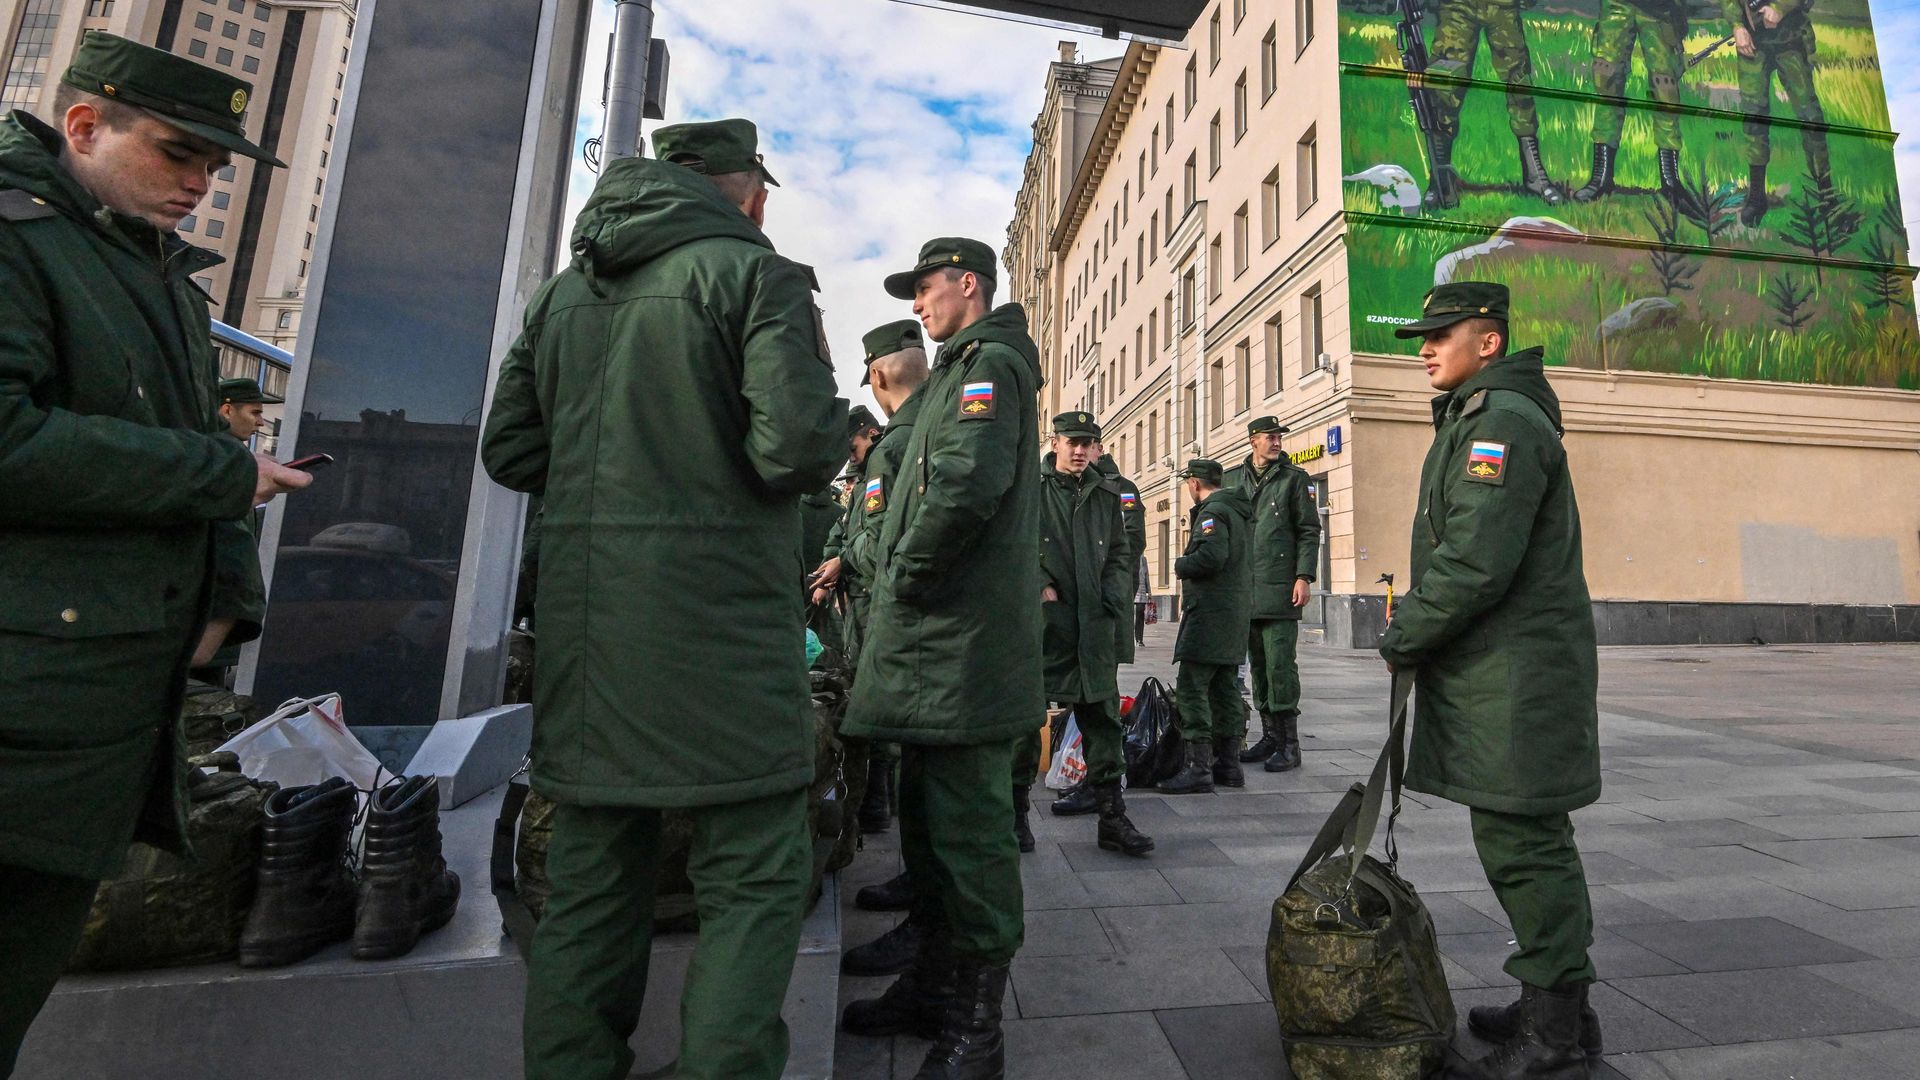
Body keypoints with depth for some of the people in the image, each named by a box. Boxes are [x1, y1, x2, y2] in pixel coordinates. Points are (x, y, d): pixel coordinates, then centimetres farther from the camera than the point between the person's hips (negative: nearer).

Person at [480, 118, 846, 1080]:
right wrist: (834, 422, 4)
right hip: (720, 624, -6)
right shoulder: (756, 274, -4)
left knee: (589, 883, 18)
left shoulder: (565, 288, 16)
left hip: (583, 626, 7)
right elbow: (797, 449, -17)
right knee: (755, 883, 6)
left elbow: (508, 448, 15)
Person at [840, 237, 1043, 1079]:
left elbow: (971, 481, -24)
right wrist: (897, 578, 14)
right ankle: (935, 986, 34)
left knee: (967, 828, -1)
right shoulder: (962, 370, 26)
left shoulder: (989, 362, -6)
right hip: (937, 641, 11)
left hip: (965, 639, -11)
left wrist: (908, 573, -13)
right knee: (927, 820, 18)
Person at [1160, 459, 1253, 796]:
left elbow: (1211, 557, -24)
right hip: (1236, 612, 10)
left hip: (1210, 613, -10)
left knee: (1190, 688, -9)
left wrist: (1179, 564, -7)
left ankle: (1199, 769, -9)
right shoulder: (1240, 511, 20)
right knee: (1225, 688, 14)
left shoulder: (1213, 511, -11)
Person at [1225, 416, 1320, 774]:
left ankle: (1289, 745, 5)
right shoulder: (1232, 479, 13)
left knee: (1280, 665, -5)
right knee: (1258, 666, 10)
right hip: (1244, 589, 4)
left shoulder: (1294, 477, 4)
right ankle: (1269, 736, 22)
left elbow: (1309, 530, 0)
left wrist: (1304, 577, -10)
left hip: (1280, 589, -4)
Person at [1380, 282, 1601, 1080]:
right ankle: (1555, 1005, 32)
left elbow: (1477, 562, -23)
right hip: (1494, 673, 11)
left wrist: (1402, 638, -13)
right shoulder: (1473, 419, 19)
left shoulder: (1503, 421, -14)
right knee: (1522, 839, 18)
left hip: (1515, 677, -11)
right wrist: (1414, 627, 12)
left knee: (1522, 842, -2)